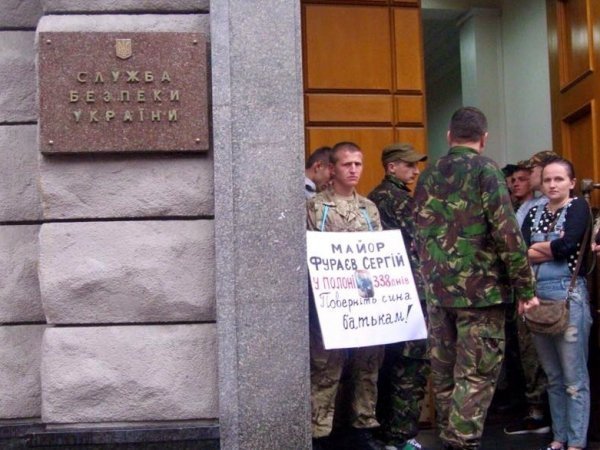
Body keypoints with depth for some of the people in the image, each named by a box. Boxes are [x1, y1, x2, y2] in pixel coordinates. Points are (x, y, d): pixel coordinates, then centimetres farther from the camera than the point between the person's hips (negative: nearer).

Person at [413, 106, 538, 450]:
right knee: (476, 374, -3)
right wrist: (526, 287, -7)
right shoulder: (485, 169, -6)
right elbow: (507, 233, -12)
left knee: (444, 373, 11)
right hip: (480, 289, -6)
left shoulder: (427, 176, 12)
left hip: (437, 290, 6)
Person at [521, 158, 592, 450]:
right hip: (537, 296, 6)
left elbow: (568, 245, -17)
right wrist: (553, 248, -11)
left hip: (569, 296, -5)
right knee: (553, 376, 13)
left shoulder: (579, 207, -1)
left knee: (574, 376, -1)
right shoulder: (534, 213, 14)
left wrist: (537, 247, -2)